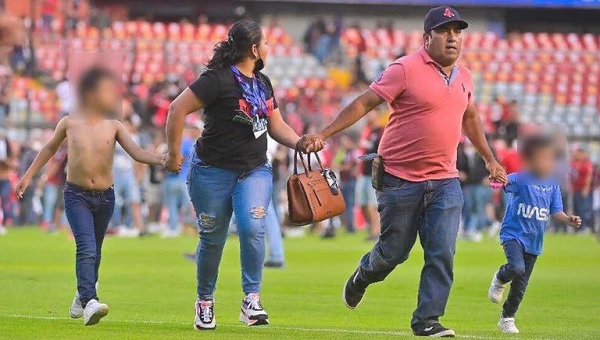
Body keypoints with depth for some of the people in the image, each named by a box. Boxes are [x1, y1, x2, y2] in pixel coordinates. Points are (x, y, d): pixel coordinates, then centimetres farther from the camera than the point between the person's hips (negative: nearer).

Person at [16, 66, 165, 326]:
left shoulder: (113, 127, -1)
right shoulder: (69, 124, -3)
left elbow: (137, 152, -9)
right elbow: (50, 149, 14)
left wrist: (160, 159, -28)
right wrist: (28, 176, 16)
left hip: (105, 197, 3)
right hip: (76, 195, -3)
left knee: (95, 251, 16)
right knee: (86, 248, -20)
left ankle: (82, 298, 37)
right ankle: (89, 302, -31)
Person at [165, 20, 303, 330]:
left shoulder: (262, 83, 12)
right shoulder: (218, 79, -14)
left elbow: (276, 126, 19)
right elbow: (177, 110, -17)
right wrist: (174, 154, -14)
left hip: (255, 171, 5)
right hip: (213, 172, -5)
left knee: (252, 228, -18)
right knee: (212, 239, 4)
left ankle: (251, 300, -14)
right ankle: (205, 302, 23)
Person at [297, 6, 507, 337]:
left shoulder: (463, 77, 9)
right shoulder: (405, 69, -11)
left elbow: (470, 118, 26)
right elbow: (364, 103, -11)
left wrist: (490, 159, 32)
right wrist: (322, 135, -18)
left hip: (445, 182, 5)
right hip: (401, 181, -4)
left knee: (442, 253, -8)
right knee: (393, 252, 7)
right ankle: (363, 275, 39)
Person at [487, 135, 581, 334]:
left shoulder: (552, 185, 4)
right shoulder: (520, 179, -12)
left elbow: (556, 211, 7)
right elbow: (506, 182, -30)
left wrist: (568, 220, -13)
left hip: (534, 241, 5)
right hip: (514, 234, -5)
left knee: (521, 285, 10)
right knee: (517, 267, -29)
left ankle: (507, 319, 26)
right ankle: (499, 280, 7)